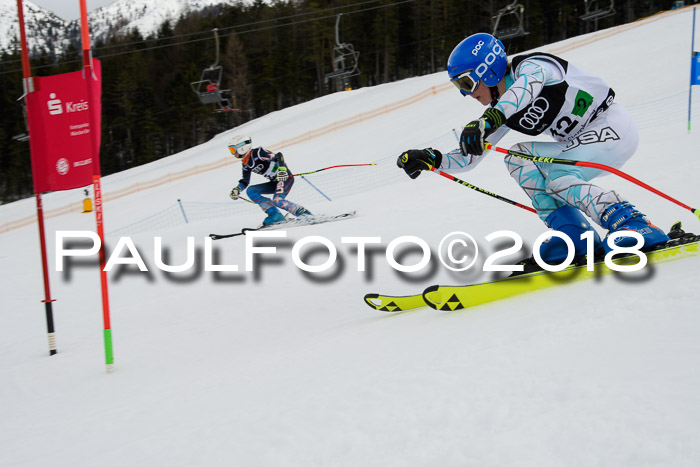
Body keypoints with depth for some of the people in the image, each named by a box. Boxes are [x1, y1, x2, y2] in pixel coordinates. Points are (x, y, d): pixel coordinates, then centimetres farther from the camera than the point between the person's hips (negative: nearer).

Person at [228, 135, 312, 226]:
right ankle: (274, 214, -10)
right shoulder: (246, 164, 9)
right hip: (275, 182, 9)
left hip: (285, 177, -9)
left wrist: (282, 168, -42)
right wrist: (237, 189, -2)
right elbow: (244, 182, 18)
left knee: (277, 201, -29)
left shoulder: (257, 153, -16)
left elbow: (278, 157, -23)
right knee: (251, 191, -4)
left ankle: (304, 213, -14)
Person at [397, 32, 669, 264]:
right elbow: (469, 158, 4)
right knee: (518, 158, -4)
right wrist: (431, 160, -14)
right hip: (580, 139, 9)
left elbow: (528, 85, -44)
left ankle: (635, 226, -26)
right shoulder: (502, 112, 4)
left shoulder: (532, 65, -18)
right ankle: (573, 235, -9)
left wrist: (487, 120, -59)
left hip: (615, 128, -9)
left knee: (558, 176, -25)